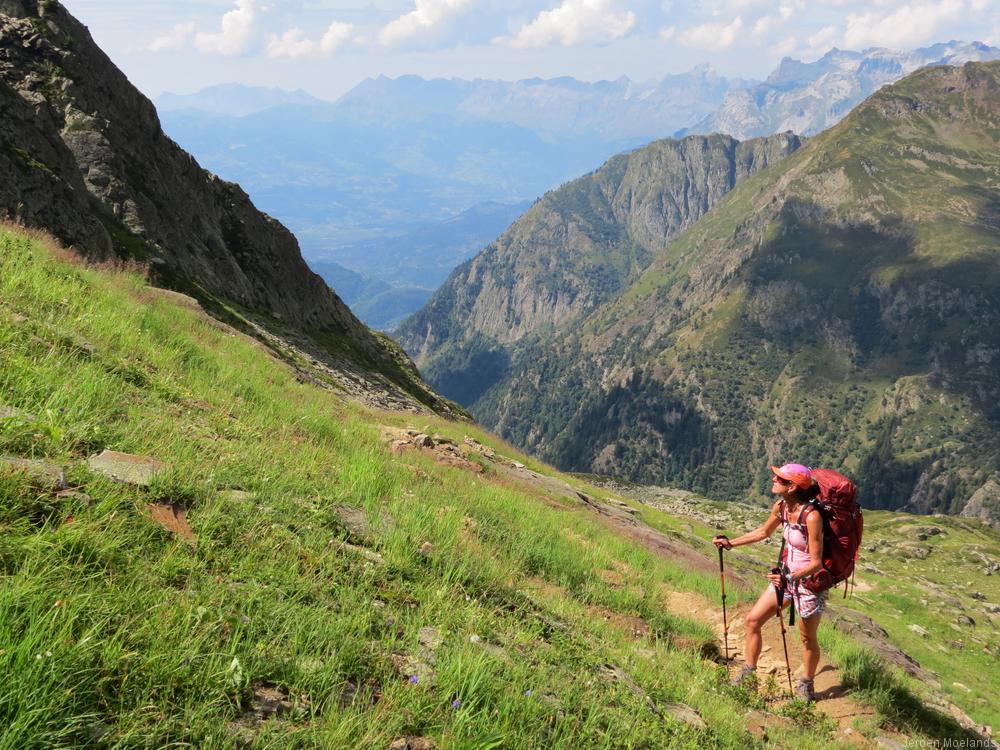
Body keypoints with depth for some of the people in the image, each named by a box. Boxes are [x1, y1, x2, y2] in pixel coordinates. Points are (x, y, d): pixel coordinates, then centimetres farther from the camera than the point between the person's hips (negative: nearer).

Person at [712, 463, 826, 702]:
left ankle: (806, 685, 33)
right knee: (752, 620, 6)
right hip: (787, 576, 7)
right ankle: (748, 673, 20)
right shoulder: (781, 507, -6)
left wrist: (790, 578, -36)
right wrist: (731, 543, 10)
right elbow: (763, 532, 14)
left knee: (808, 638, 10)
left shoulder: (811, 516, -27)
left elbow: (816, 563, -24)